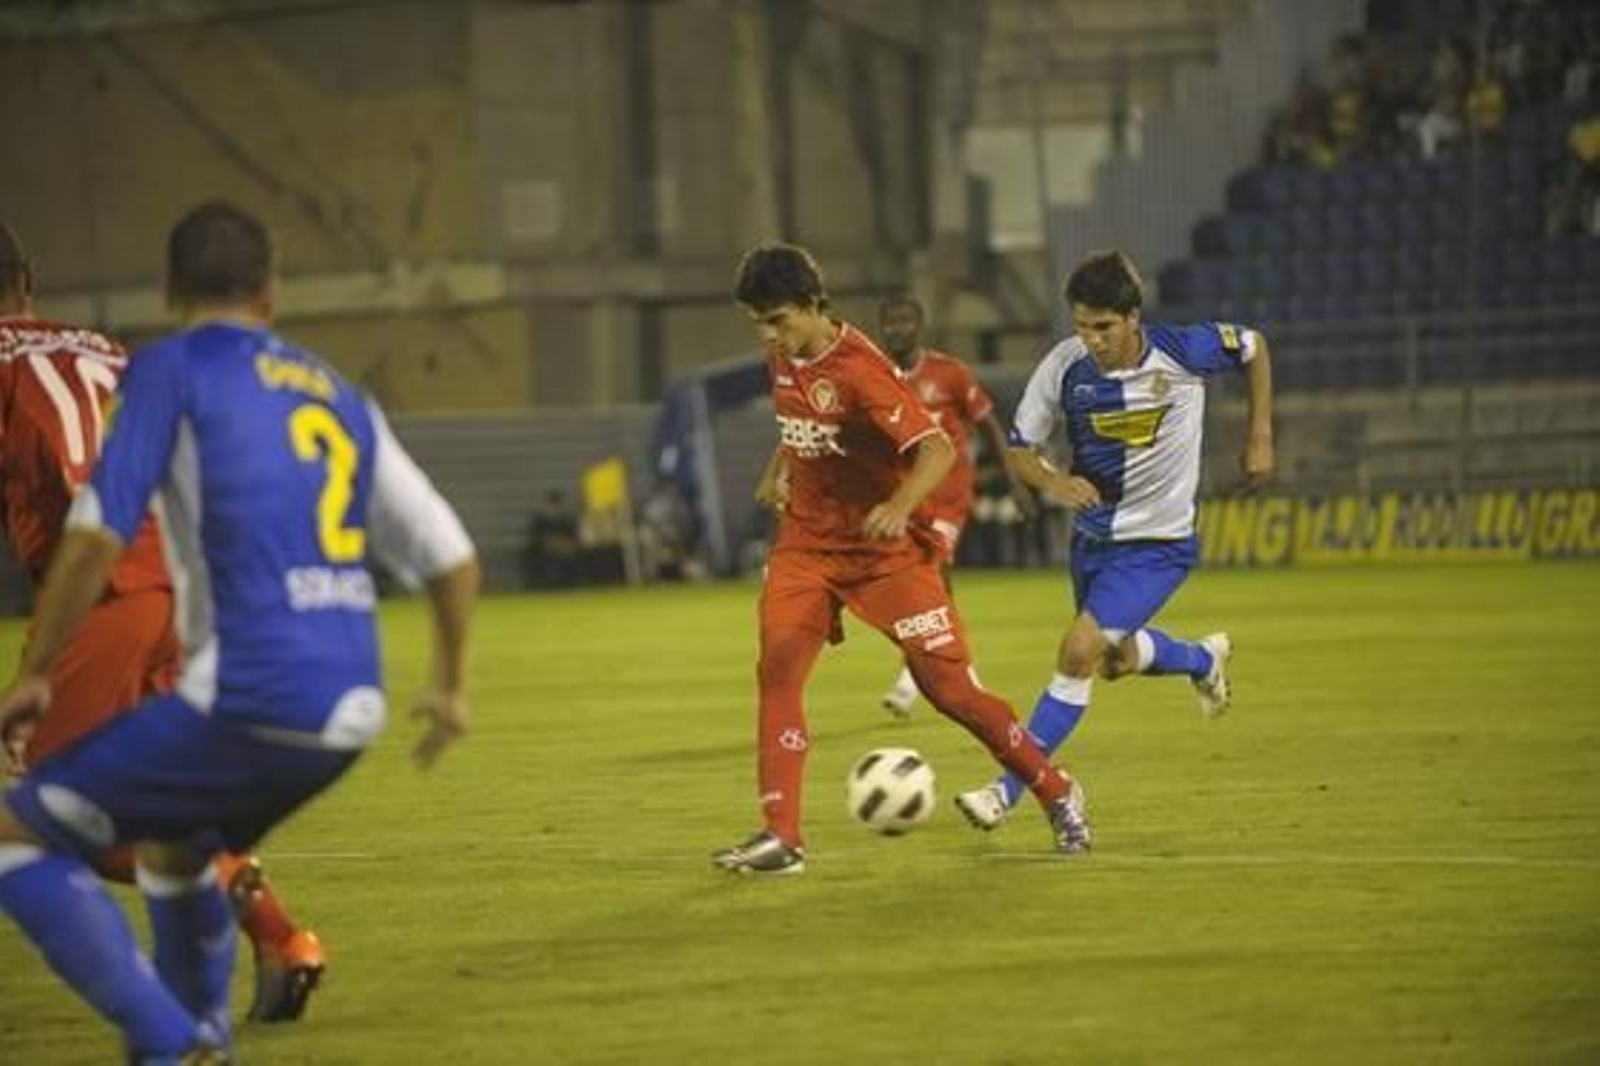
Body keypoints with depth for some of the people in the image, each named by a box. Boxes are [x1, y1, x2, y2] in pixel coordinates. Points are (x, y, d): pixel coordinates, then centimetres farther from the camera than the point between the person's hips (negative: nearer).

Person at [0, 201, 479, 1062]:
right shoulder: (339, 398, 19)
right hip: (351, 711, 7)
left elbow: (99, 534, -10)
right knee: (170, 846, 32)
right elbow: (449, 555, 22)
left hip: (246, 700, -7)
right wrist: (449, 687, 36)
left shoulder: (172, 368, 1)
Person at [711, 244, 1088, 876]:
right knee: (777, 668, -16)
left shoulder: (858, 370, -22)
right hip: (807, 544, 6)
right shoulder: (784, 359, 2)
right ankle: (781, 838, -18)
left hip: (886, 550, -6)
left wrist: (901, 505, -46)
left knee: (949, 687, -4)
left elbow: (937, 449, -30)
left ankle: (1055, 794, 18)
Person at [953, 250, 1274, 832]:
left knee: (1079, 650, -21)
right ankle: (1204, 659, 56)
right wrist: (1053, 481, -28)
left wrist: (1260, 438, 0)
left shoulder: (1183, 352, -20)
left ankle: (1008, 791, -16)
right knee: (1115, 659, 23)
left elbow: (1254, 347, 1)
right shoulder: (1064, 367, -16)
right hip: (1092, 536, 5)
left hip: (1158, 543, -5)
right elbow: (1018, 449, -6)